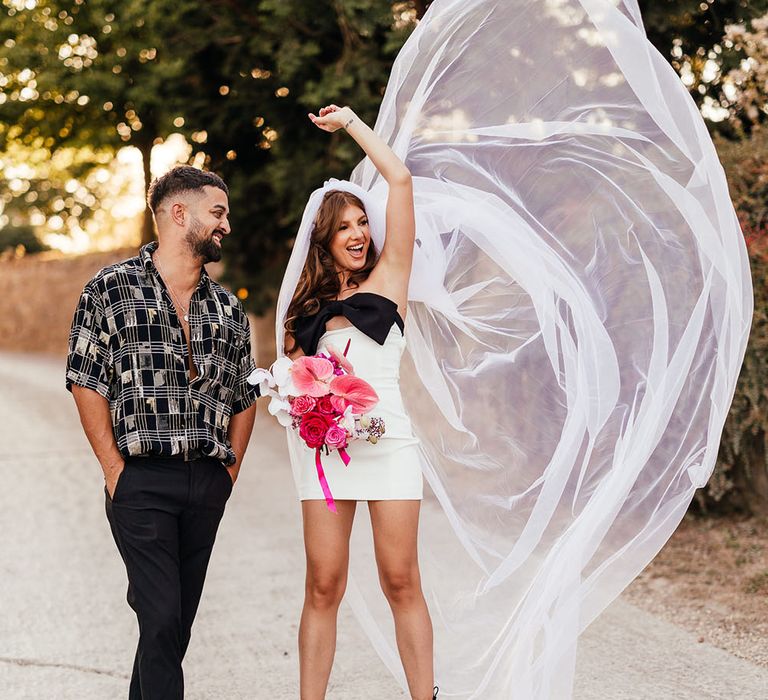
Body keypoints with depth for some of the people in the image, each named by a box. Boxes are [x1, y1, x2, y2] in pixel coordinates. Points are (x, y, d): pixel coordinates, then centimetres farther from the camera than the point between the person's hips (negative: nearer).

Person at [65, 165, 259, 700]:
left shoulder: (228, 308, 15)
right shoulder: (111, 289, 0)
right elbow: (86, 382, -2)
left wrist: (231, 470, 10)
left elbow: (244, 398, 20)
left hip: (208, 484, 5)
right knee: (162, 619, -12)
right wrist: (115, 469, -7)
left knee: (178, 619, 9)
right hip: (143, 481, -5)